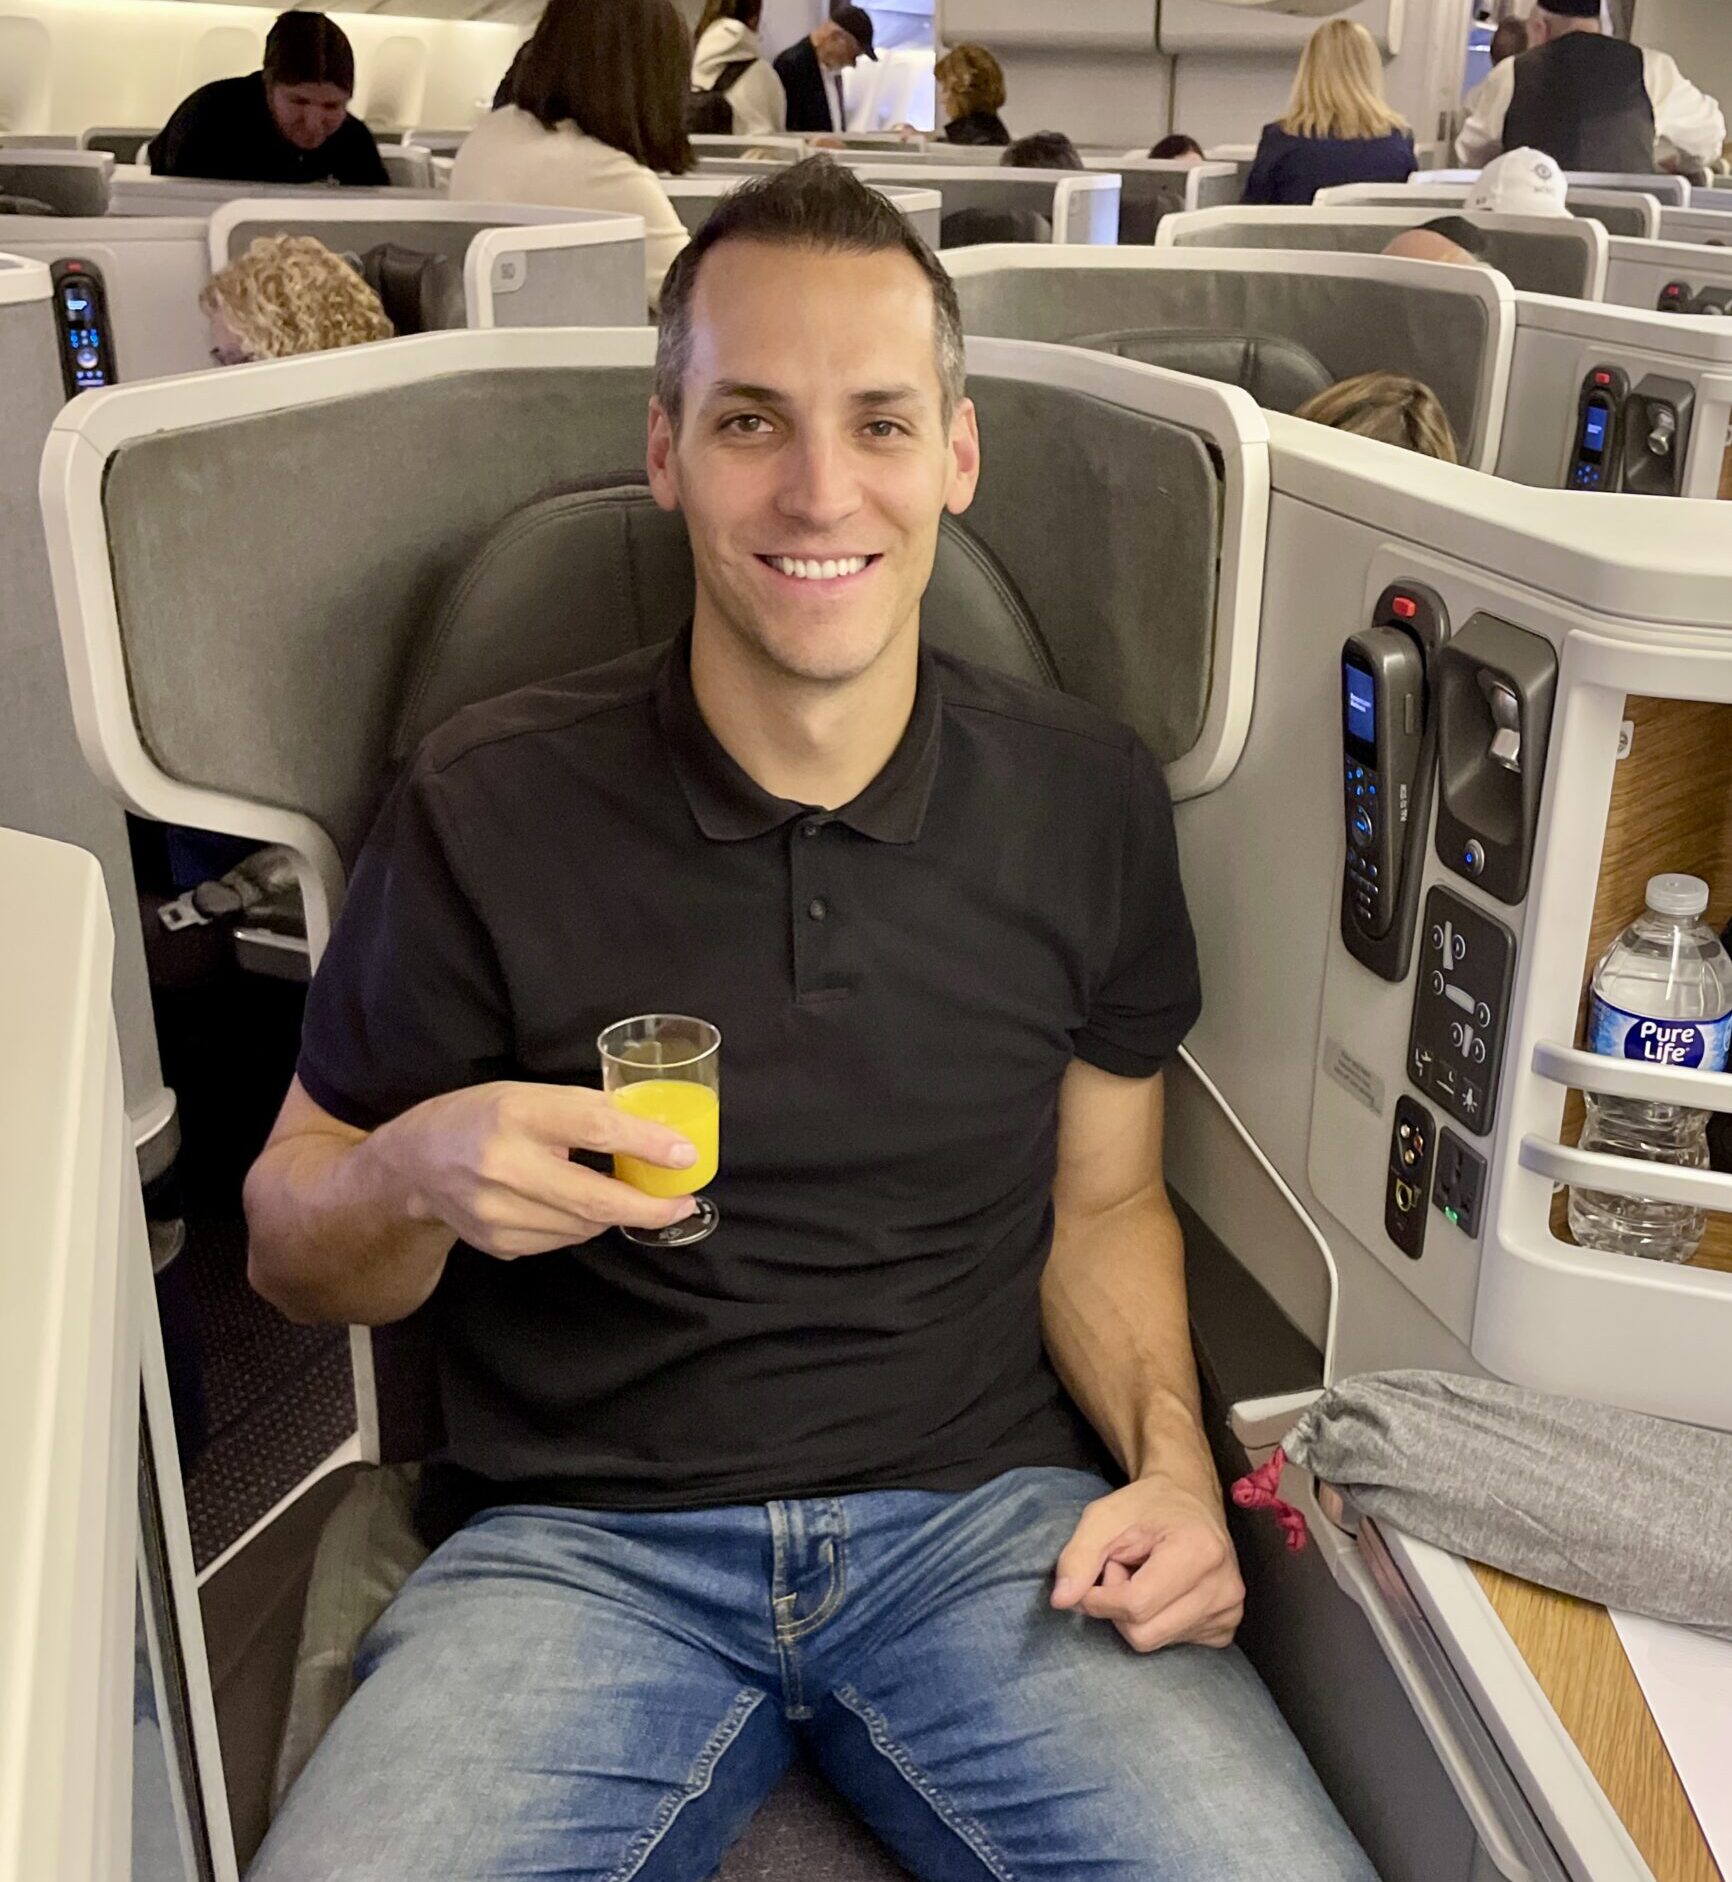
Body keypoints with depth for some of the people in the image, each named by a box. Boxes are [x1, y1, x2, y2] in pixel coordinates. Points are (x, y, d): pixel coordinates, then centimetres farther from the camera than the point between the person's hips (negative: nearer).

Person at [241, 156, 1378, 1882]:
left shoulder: (1087, 800, 1)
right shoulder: (487, 811, -6)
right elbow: (290, 1250, 3)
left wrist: (1173, 1465, -5)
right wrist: (413, 1176, -20)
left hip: (984, 1512, 2)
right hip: (583, 1537, -1)